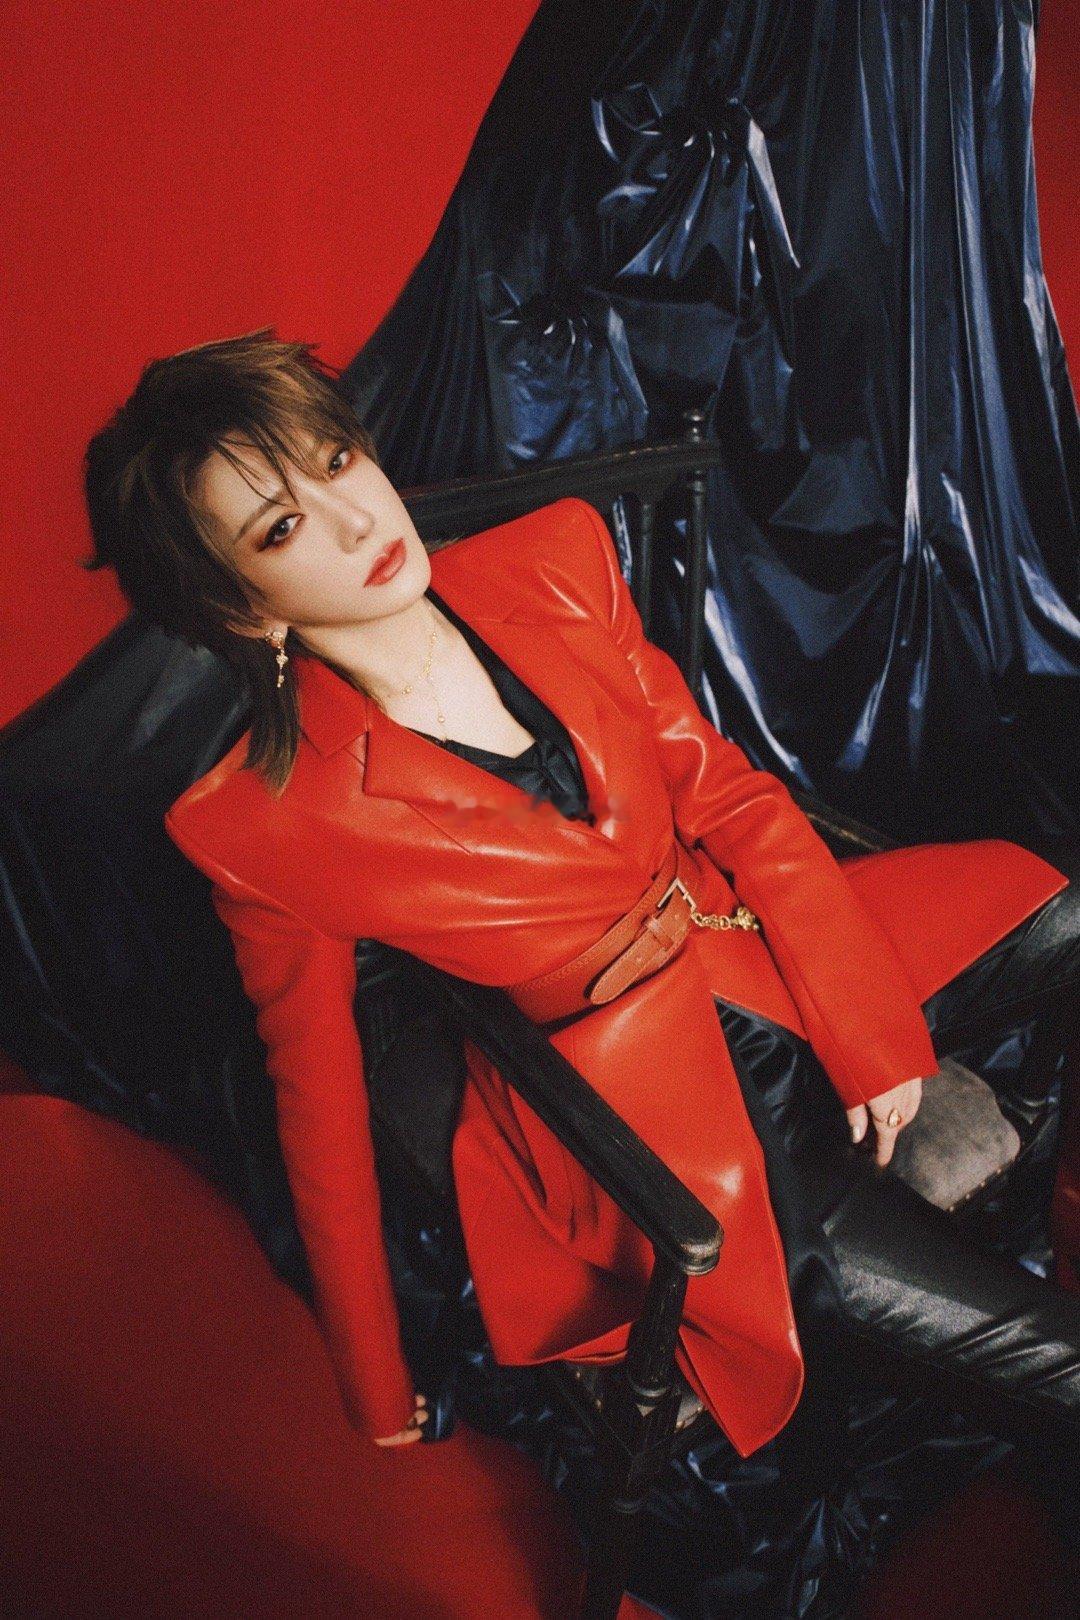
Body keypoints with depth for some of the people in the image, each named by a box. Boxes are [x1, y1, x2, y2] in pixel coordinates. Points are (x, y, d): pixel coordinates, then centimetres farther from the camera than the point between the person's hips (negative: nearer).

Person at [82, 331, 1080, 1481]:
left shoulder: (553, 563, -4)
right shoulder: (265, 828, -16)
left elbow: (726, 794, 1)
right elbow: (317, 1099, -4)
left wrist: (872, 1027, -8)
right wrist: (381, 1402, 4)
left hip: (779, 944, 6)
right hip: (657, 1105, -5)